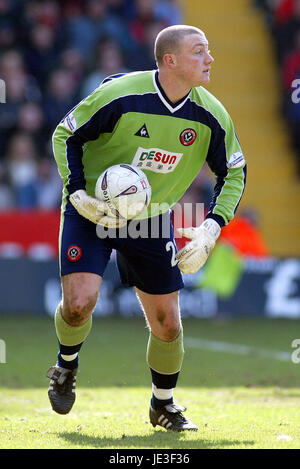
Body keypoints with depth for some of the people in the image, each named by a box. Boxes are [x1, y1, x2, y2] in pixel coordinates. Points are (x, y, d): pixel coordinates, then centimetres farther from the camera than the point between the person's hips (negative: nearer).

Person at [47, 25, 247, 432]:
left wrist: (210, 230, -10)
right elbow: (66, 134, -8)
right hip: (92, 212, -3)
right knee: (79, 303, -20)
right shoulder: (119, 94, -22)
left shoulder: (211, 116, -11)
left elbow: (234, 173, 3)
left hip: (151, 221, 3)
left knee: (167, 322, 1)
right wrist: (77, 193, -18)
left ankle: (163, 404, 27)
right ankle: (67, 364, 15)